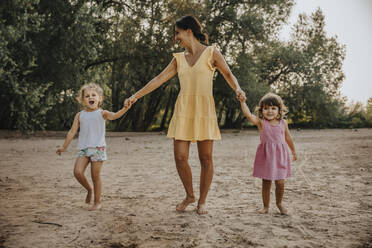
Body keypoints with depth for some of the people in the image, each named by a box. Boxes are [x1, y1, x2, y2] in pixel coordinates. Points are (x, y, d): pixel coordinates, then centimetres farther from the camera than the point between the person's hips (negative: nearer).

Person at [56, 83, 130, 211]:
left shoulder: (102, 113, 1)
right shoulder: (80, 115, 9)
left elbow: (114, 115, -19)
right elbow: (72, 132, 14)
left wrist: (125, 109, -38)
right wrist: (64, 147, 16)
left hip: (98, 148, -3)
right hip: (83, 148, 3)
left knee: (95, 176, 1)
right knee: (77, 172, -14)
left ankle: (97, 202, 17)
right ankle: (89, 189, 15)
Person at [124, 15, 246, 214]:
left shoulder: (211, 53, 5)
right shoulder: (179, 58, 14)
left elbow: (228, 74, 5)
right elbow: (159, 79, 14)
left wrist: (237, 89, -16)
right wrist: (135, 96, 10)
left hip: (204, 110, -3)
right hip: (183, 110, 3)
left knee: (206, 158, -1)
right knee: (180, 157, -3)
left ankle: (202, 201, 14)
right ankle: (189, 196, 19)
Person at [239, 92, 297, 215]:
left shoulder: (283, 123, 3)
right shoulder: (261, 122, -5)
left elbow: (288, 138, 17)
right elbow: (248, 115, -22)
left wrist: (293, 151, 27)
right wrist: (242, 102, -33)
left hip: (280, 155, 1)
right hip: (265, 156, -1)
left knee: (280, 183, 0)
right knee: (266, 183, 7)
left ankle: (279, 203, 26)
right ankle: (266, 206, 23)